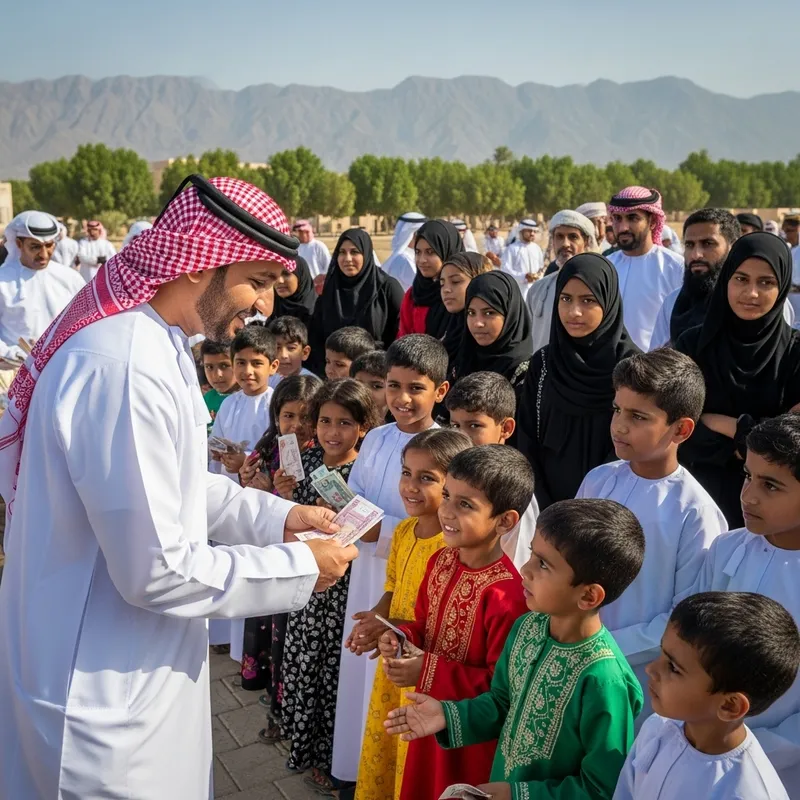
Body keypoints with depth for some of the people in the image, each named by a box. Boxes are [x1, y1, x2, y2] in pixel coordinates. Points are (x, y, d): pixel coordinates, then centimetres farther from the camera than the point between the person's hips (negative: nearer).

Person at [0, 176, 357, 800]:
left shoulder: (156, 343, 4)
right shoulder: (124, 369, -29)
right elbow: (157, 571, -26)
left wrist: (276, 515, 4)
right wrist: (300, 568, -16)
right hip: (105, 698, -9)